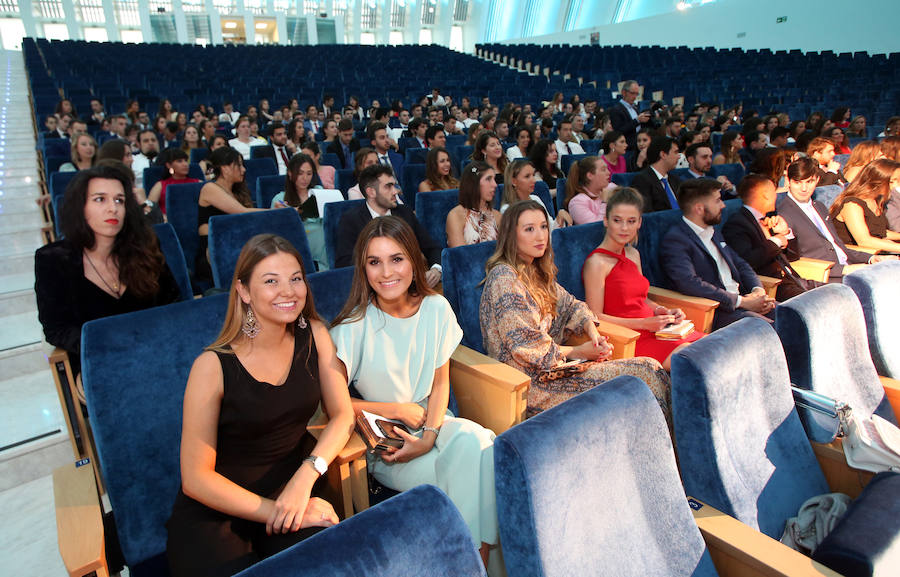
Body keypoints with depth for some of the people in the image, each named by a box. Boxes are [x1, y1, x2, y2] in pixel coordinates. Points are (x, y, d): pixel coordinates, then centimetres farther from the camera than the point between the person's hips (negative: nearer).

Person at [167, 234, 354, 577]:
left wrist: (306, 475, -17)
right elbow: (196, 478, -12)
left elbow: (342, 414, 0)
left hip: (293, 488, 3)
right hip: (215, 509, -2)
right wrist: (277, 512, -17)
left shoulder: (314, 335, -4)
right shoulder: (214, 366, -16)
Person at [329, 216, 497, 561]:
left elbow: (440, 383, 4)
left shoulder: (436, 308, -4)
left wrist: (430, 436, -11)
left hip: (431, 422, 4)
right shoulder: (353, 326, -16)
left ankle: (481, 560, -6)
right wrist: (400, 410, -11)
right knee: (463, 473, -24)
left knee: (479, 444, -24)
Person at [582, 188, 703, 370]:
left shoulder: (633, 254, 15)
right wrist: (644, 323, -16)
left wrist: (663, 311, 5)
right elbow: (596, 317, -14)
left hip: (653, 328, 8)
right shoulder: (597, 262, -12)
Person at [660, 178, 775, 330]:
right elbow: (689, 283, -23)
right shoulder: (674, 240, -11)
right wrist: (742, 301, -19)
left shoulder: (714, 233, 20)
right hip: (715, 313, -9)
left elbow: (740, 264, 24)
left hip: (743, 299, 9)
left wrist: (758, 290, 2)